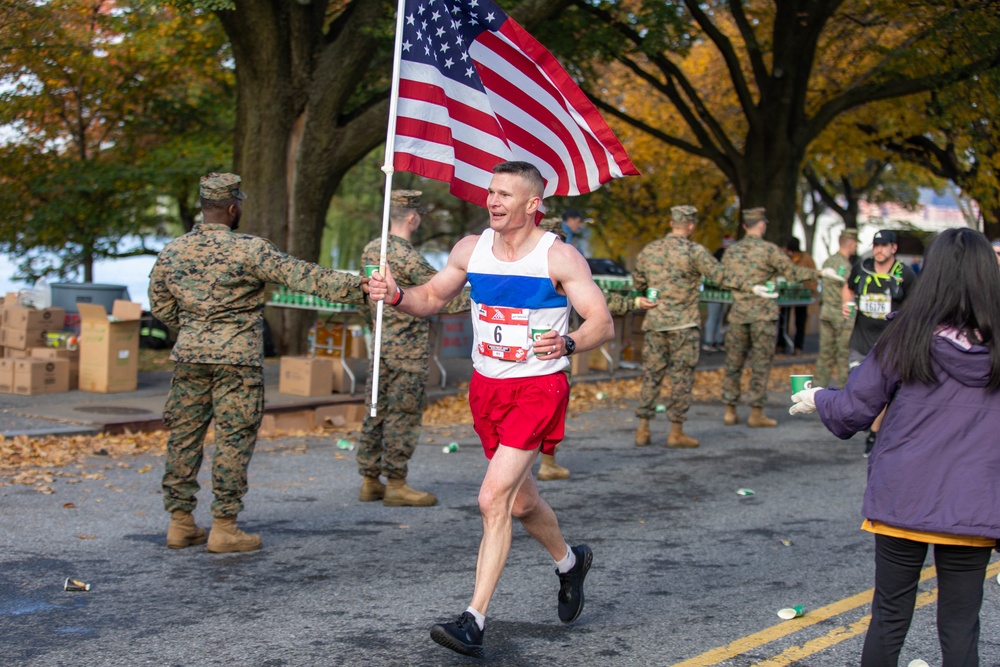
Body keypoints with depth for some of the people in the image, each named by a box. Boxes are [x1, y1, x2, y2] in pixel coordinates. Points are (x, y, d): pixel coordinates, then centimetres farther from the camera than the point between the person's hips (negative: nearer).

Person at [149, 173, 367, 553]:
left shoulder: (171, 252, 5)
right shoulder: (248, 250, -11)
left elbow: (160, 307, 15)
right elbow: (301, 276, -16)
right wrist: (356, 288, -16)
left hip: (189, 355, 5)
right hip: (236, 359, -5)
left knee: (184, 435, 11)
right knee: (233, 440, 1)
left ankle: (180, 522, 16)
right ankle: (224, 528, 3)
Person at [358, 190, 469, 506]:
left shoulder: (371, 249, 7)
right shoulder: (409, 258, -18)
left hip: (381, 343, 8)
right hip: (408, 349, -8)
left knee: (377, 412, 11)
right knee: (403, 416, -3)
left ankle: (370, 481, 16)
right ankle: (396, 485, 1)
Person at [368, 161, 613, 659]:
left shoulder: (559, 257, -12)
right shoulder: (471, 250, 3)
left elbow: (603, 324, -14)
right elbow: (433, 298, 15)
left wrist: (568, 343, -35)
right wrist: (396, 296, -6)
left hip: (539, 388, -6)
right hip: (486, 387, 6)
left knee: (493, 499, -17)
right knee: (521, 502, 18)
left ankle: (474, 622, -14)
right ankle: (569, 562, 47)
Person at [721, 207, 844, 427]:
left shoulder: (731, 251, 7)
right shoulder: (769, 250, -7)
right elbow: (793, 273, -6)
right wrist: (820, 273, 4)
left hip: (738, 314, 4)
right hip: (763, 315, -4)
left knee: (734, 362, 9)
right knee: (761, 364, 1)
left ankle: (730, 412, 10)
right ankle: (756, 413, 1)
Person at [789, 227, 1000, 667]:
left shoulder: (906, 339, -7)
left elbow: (854, 410, -1)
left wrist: (818, 399, 18)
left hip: (901, 502, -1)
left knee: (889, 619, 12)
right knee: (960, 629, 8)